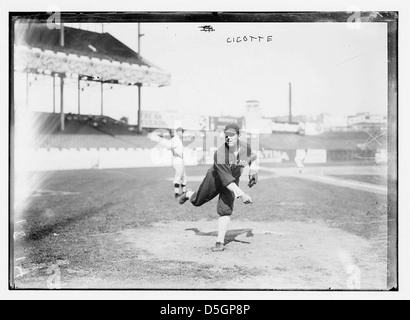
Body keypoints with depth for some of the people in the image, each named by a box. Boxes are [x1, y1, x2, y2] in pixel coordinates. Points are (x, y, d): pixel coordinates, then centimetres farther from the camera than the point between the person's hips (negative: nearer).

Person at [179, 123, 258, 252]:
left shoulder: (246, 147, -20)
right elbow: (226, 179, -41)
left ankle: (220, 242, -5)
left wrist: (253, 170, -12)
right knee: (197, 201, 18)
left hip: (233, 182, 2)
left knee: (225, 210, -13)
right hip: (215, 178, -2)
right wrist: (242, 194, -49)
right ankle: (188, 194, 56)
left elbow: (252, 157, 7)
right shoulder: (220, 154, -36)